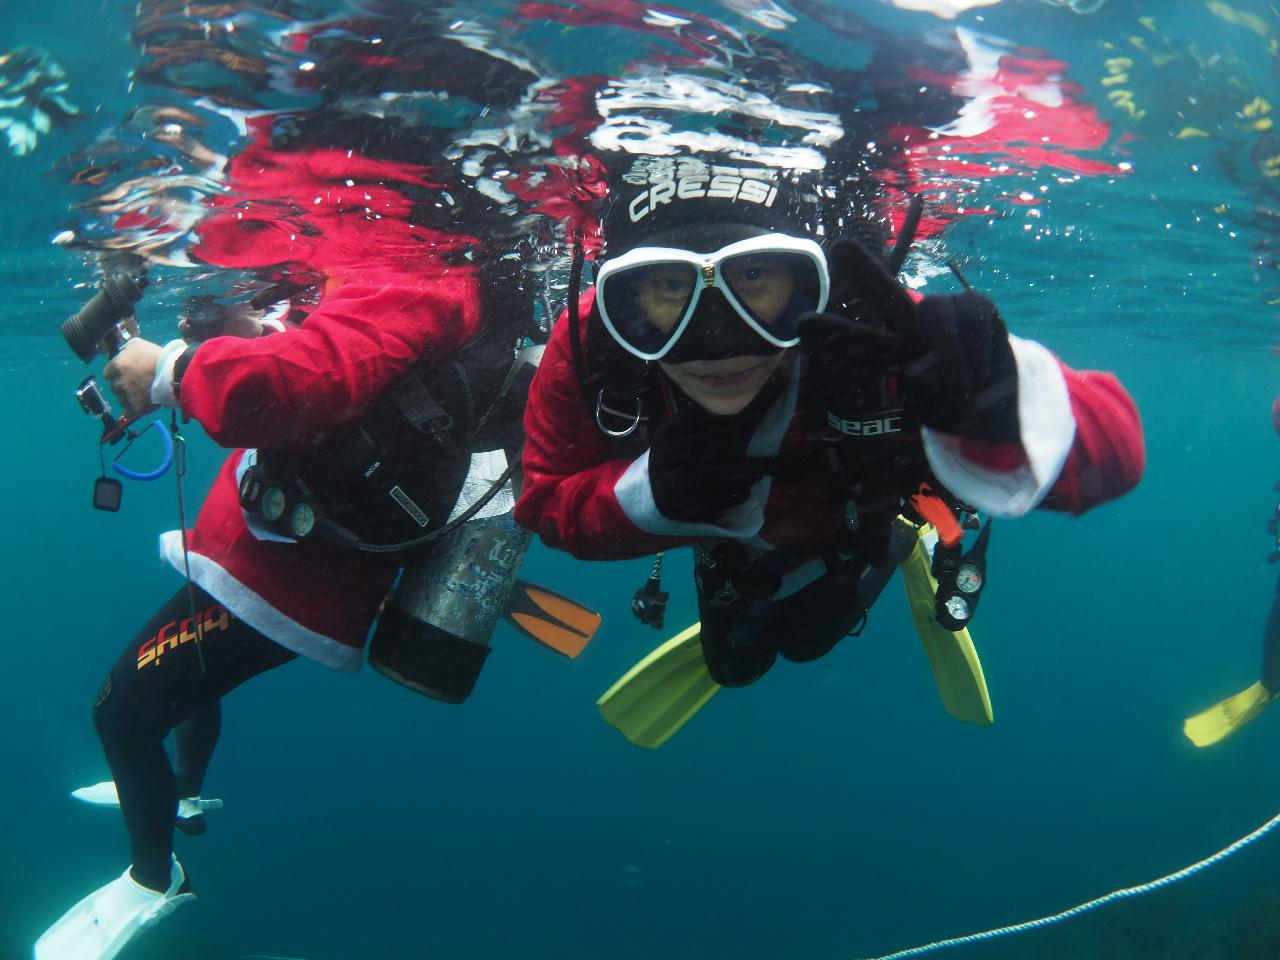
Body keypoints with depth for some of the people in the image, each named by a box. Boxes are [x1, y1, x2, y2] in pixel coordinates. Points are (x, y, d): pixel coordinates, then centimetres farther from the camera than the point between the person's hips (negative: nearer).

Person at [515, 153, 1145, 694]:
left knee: (807, 641, 29)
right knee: (734, 665, 28)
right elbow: (548, 504, -24)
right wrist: (647, 495, -46)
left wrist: (1001, 410, -74)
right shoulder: (588, 345, -41)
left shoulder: (879, 335, -49)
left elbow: (1111, 448, -50)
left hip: (853, 519, -1)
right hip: (721, 539, 1)